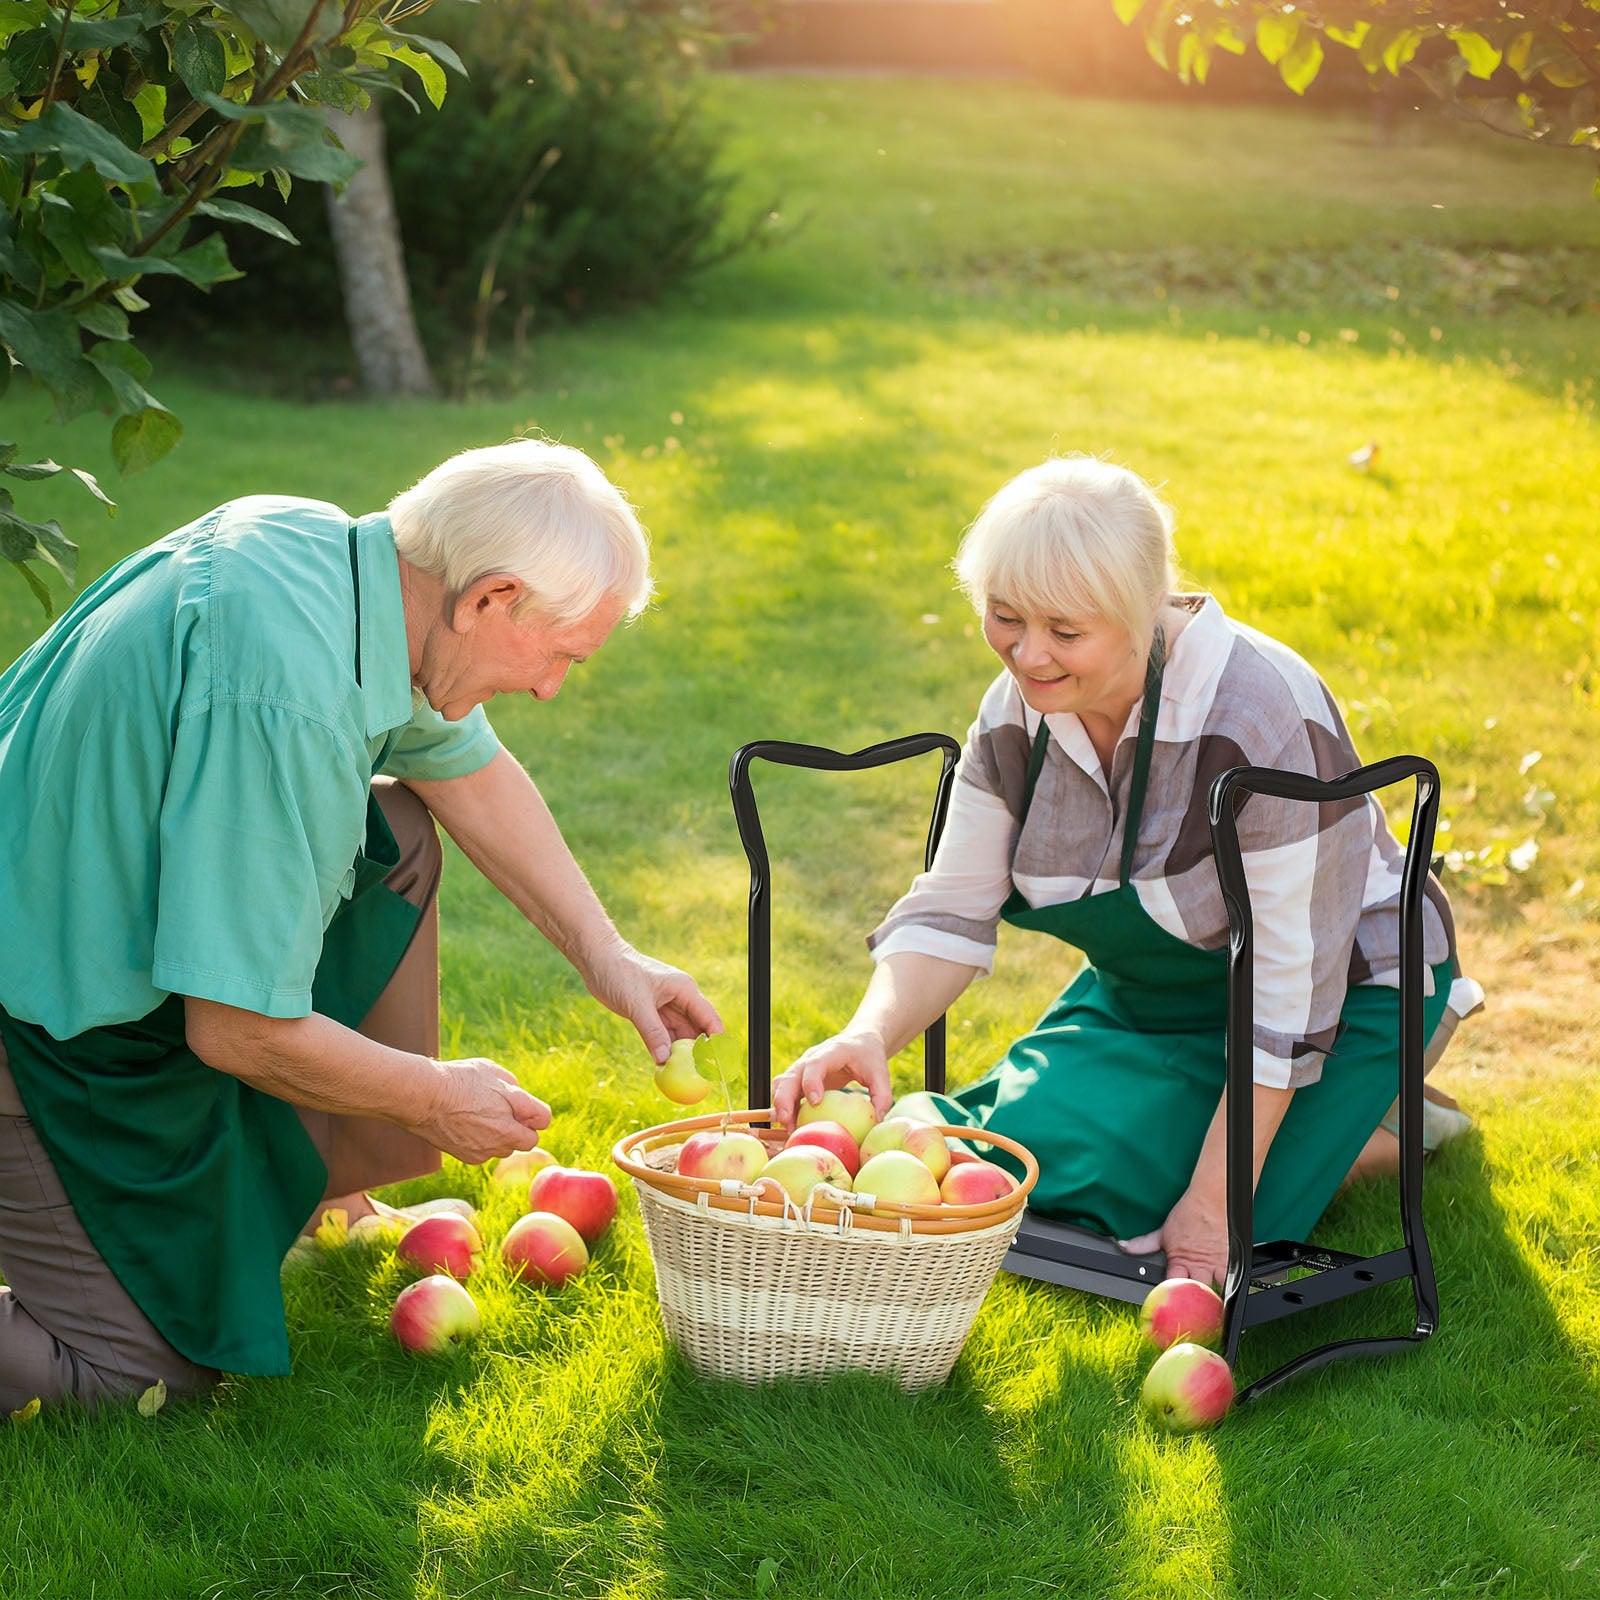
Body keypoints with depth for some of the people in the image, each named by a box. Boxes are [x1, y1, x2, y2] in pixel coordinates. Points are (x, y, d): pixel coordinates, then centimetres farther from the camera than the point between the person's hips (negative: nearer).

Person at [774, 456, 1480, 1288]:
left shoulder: (1266, 720, -33)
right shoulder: (1017, 712, -13)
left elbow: (1290, 992, -30)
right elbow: (951, 909, -9)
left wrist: (1213, 1208, -29)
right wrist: (869, 1035, -31)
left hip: (1342, 991, -7)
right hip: (1151, 994, 7)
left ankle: (1386, 1129, 5)